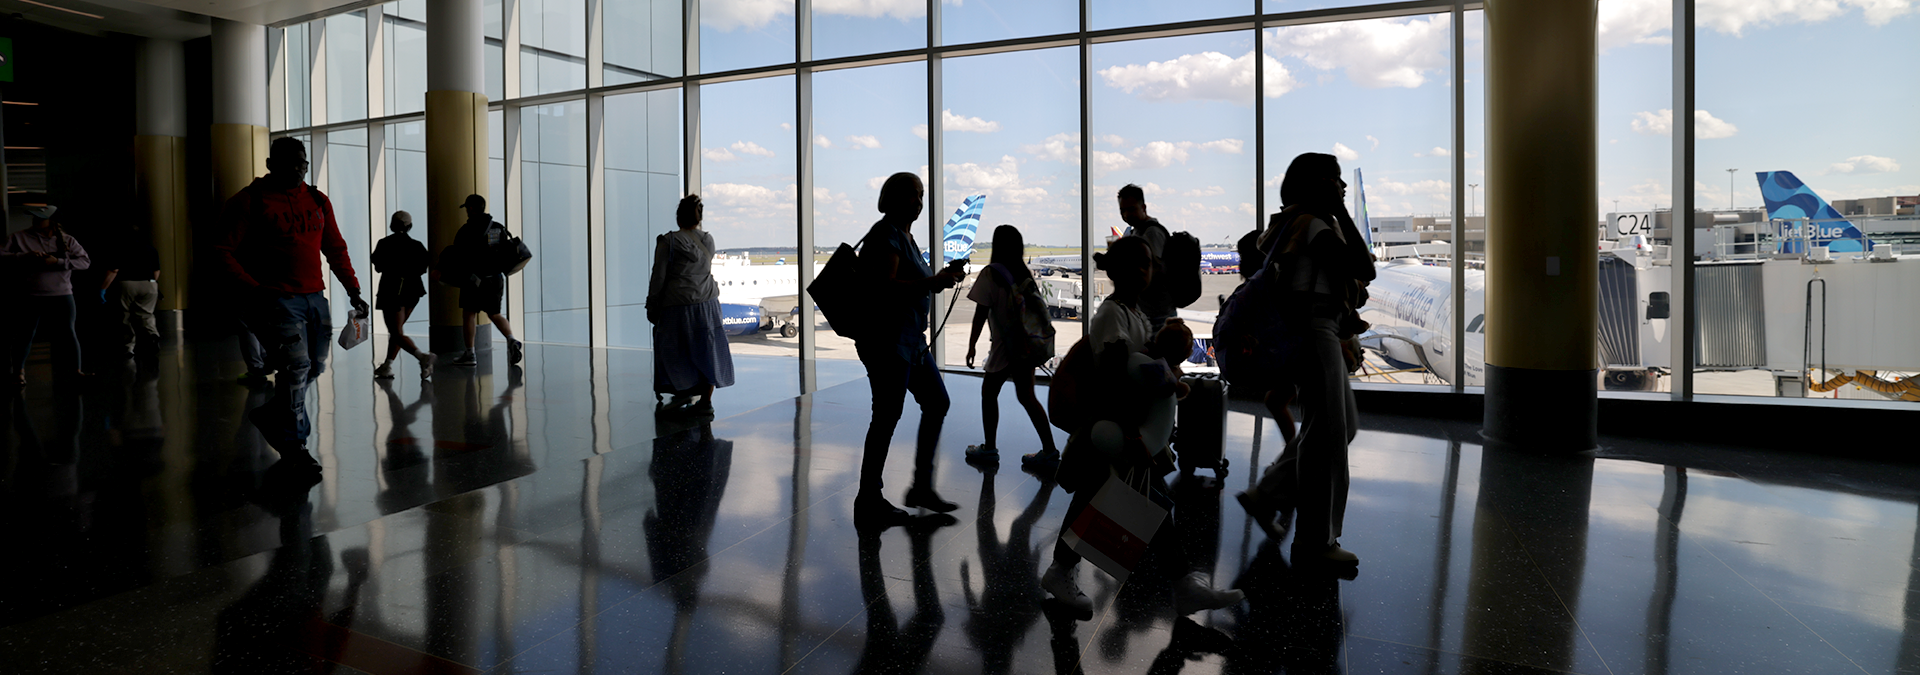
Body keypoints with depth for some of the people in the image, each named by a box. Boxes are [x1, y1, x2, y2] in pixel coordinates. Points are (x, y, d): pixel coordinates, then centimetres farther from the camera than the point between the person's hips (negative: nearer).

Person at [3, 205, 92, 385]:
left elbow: (85, 261, -4)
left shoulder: (66, 240, 3)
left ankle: (75, 369, 10)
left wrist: (57, 262, -15)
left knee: (67, 333, 3)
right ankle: (19, 370, 22)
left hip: (61, 295, 0)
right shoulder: (19, 238, 2)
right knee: (25, 334, 8)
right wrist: (26, 256, -17)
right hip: (30, 296, 0)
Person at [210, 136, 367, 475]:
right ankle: (293, 444, -1)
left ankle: (269, 416, 35)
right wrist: (253, 288, -15)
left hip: (315, 297, 6)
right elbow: (222, 250, -4)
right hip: (277, 298, -6)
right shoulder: (250, 200, -2)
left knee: (313, 367, 12)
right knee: (296, 365, -12)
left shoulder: (318, 201, 14)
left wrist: (353, 290, 12)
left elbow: (336, 250, 19)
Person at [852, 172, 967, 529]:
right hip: (887, 339, -11)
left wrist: (943, 277, 11)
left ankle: (922, 486, 22)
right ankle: (868, 502, 5)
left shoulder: (905, 235, 18)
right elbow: (886, 286, -24)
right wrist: (933, 283, -24)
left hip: (911, 339, 11)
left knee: (937, 403, 13)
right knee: (887, 416, -6)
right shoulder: (886, 234, -13)